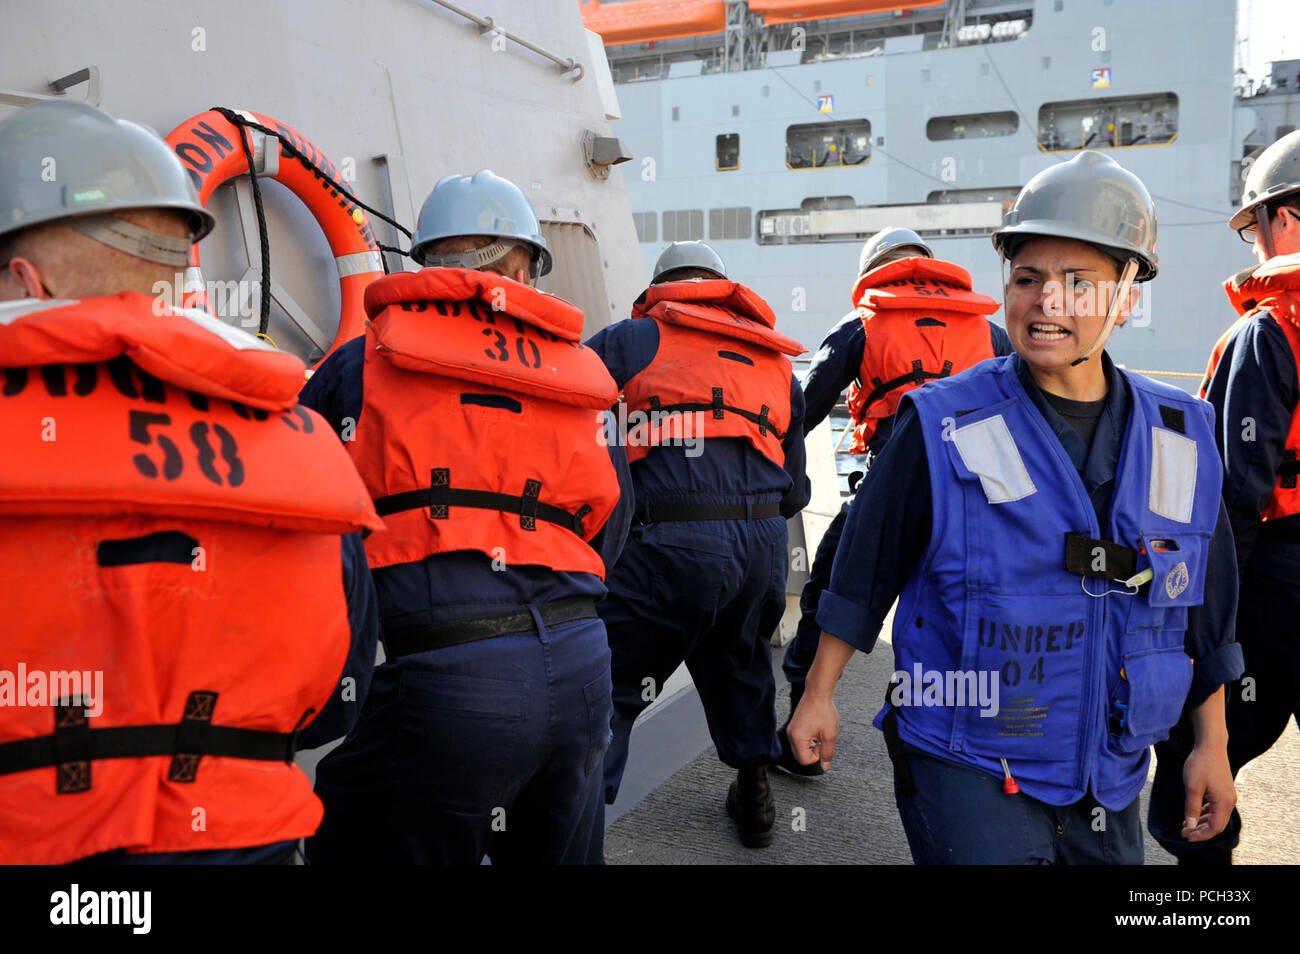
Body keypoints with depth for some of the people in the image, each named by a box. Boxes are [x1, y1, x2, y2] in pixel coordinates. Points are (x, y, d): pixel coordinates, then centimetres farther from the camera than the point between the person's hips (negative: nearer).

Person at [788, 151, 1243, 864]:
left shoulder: (1183, 438, 0)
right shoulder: (942, 426, -13)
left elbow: (1206, 612, 10)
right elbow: (864, 575, -4)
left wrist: (1211, 744, 13)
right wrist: (819, 695, 0)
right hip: (965, 772, -4)